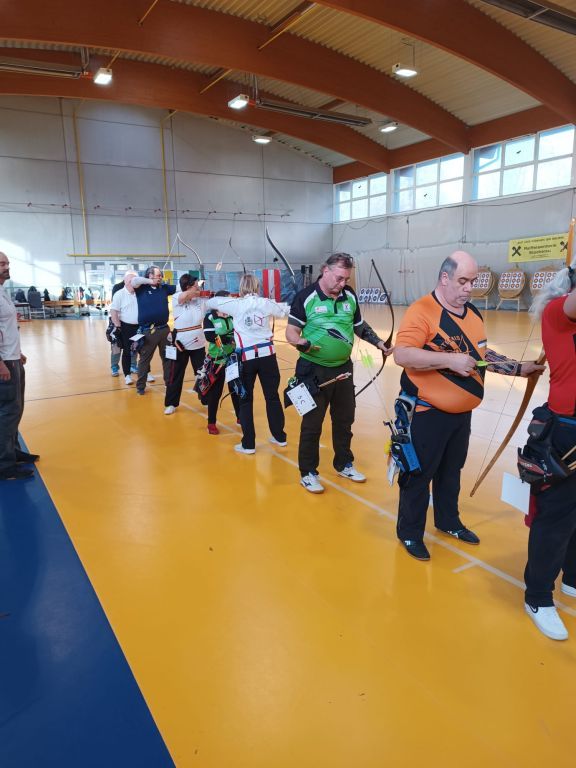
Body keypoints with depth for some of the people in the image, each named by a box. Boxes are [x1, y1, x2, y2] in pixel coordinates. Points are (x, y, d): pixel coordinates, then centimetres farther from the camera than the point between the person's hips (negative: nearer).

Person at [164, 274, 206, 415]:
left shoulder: (200, 299, 0)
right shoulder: (177, 298, -12)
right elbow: (186, 295, -31)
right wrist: (197, 292, -17)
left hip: (198, 344, 4)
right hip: (181, 344, -4)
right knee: (175, 375, 6)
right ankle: (171, 404, 19)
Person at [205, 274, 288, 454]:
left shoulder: (236, 304, -3)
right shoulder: (266, 303, 2)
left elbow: (211, 302, 10)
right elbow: (286, 310, 20)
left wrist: (208, 305, 32)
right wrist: (275, 305, 39)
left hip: (246, 357, -2)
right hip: (267, 354, 2)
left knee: (245, 400, 7)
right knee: (272, 396, 13)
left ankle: (248, 444, 9)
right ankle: (280, 436, 25)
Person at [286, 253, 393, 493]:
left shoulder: (350, 296, 4)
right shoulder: (306, 297, -12)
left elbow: (359, 326, 16)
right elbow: (291, 330, -10)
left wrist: (379, 343, 5)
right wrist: (300, 342, -30)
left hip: (343, 368, 6)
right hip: (314, 370, -5)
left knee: (344, 420, 18)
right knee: (312, 424, 5)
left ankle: (344, 464, 36)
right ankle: (308, 473, 20)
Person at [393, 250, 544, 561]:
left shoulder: (473, 313, 9)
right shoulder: (422, 311, -18)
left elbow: (482, 354, 19)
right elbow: (402, 354, -29)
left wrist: (520, 369, 11)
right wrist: (449, 360, -31)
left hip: (461, 413, 8)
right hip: (426, 413, -8)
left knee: (451, 471, 22)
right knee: (418, 475, 6)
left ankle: (448, 521, 42)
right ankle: (410, 532, 23)